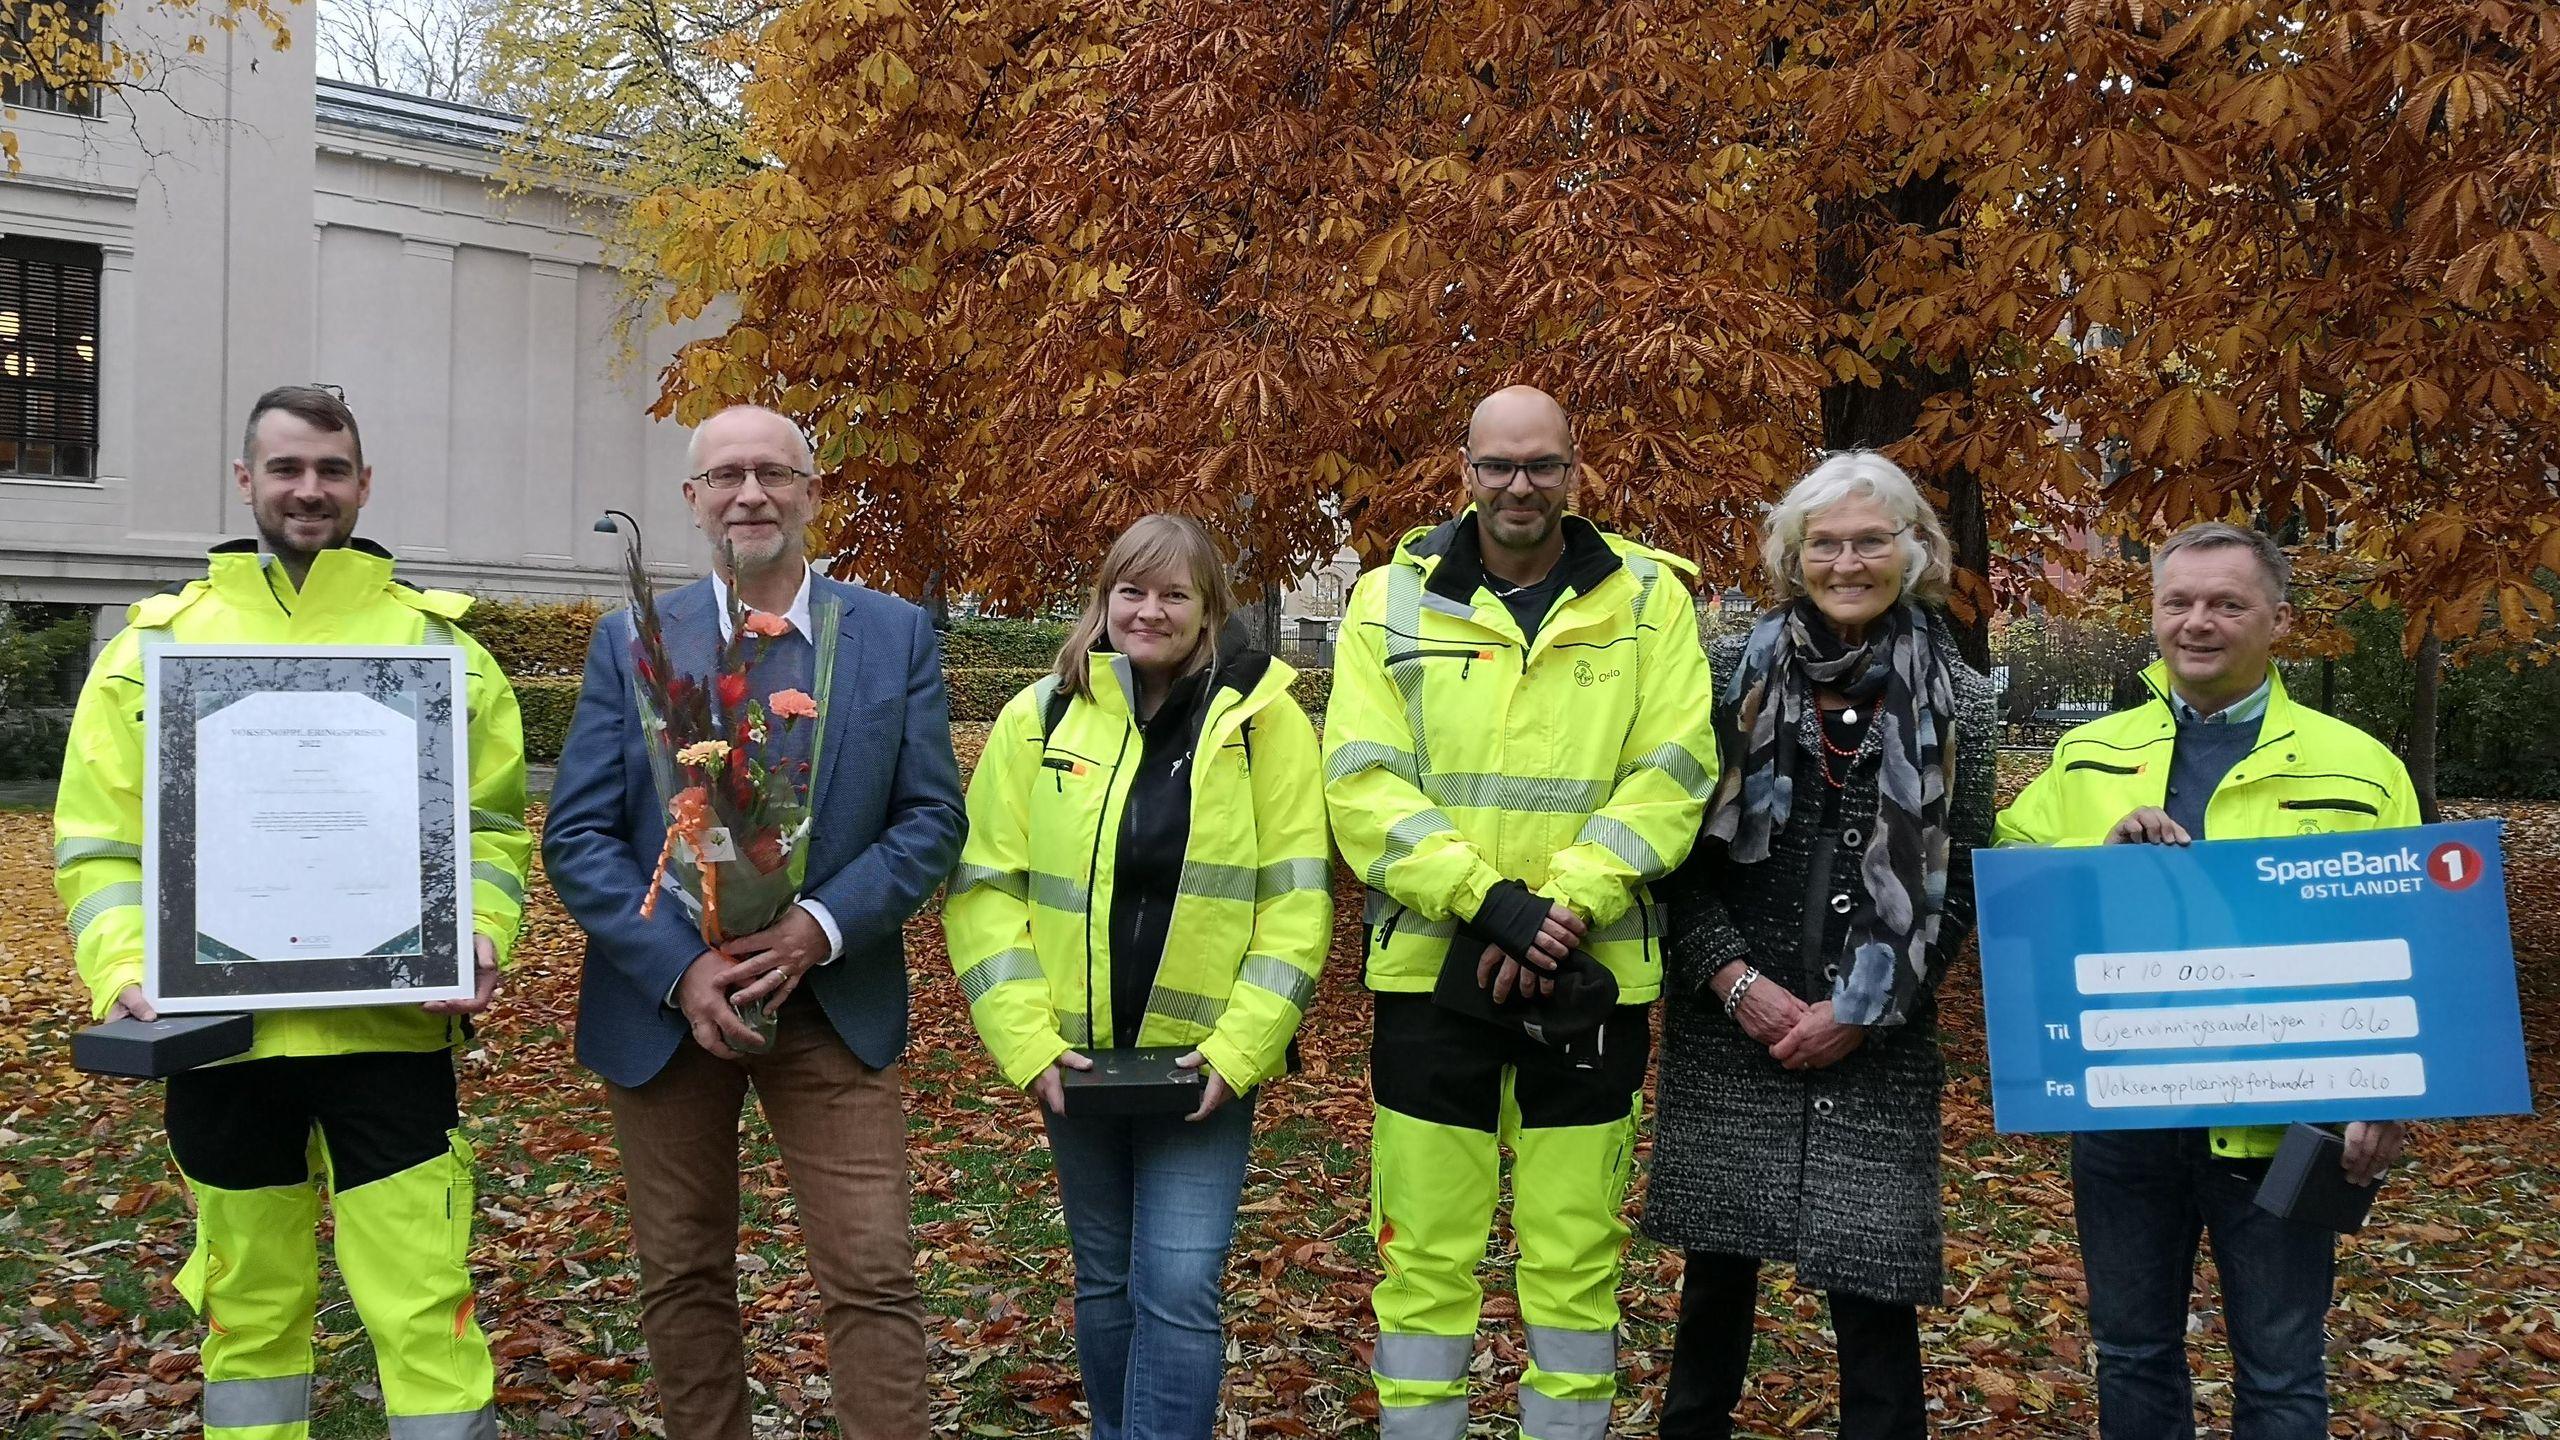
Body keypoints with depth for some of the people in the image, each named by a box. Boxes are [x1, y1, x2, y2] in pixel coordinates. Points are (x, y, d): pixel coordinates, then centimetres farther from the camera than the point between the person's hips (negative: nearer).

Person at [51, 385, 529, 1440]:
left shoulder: (435, 640, 6)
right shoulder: (159, 642, 7)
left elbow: (492, 824, 6)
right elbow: (99, 841, 5)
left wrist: (480, 936, -12)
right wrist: (125, 973, -11)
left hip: (392, 1026, -1)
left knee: (425, 1307, -2)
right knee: (248, 1306, 14)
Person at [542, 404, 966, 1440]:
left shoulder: (896, 635, 1)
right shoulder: (631, 642, 1)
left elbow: (932, 819, -2)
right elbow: (577, 838, -3)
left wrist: (821, 927, -17)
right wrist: (680, 970, -16)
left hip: (830, 1005, -1)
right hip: (664, 1006, 1)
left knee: (874, 1278, -3)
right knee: (682, 1278, 12)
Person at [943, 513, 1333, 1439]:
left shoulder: (1263, 718, -5)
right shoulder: (1037, 718, 0)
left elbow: (1296, 897, -6)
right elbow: (984, 886, 0)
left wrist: (1240, 1047, -13)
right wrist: (1028, 1042, -9)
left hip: (1206, 1060, -2)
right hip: (1076, 1056, 2)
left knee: (1179, 1288, -7)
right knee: (1103, 1282, 15)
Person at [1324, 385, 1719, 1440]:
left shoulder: (1646, 596, 3)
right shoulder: (1392, 600, 3)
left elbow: (1672, 771, -5)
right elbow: (1361, 782, -5)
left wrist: (1567, 905, -16)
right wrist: (1486, 900, -17)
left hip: (1594, 977, 0)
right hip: (1431, 969, 0)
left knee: (1576, 1258, 9)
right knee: (1423, 1258, 7)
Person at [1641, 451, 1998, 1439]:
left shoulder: (1958, 703, 2)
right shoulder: (1735, 675, 2)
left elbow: (1960, 882, 1)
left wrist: (1863, 1009, -8)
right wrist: (1733, 976, -10)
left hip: (1877, 1047, -1)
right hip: (1729, 1029, 1)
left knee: (1872, 1292, -1)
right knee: (1716, 1274, 10)